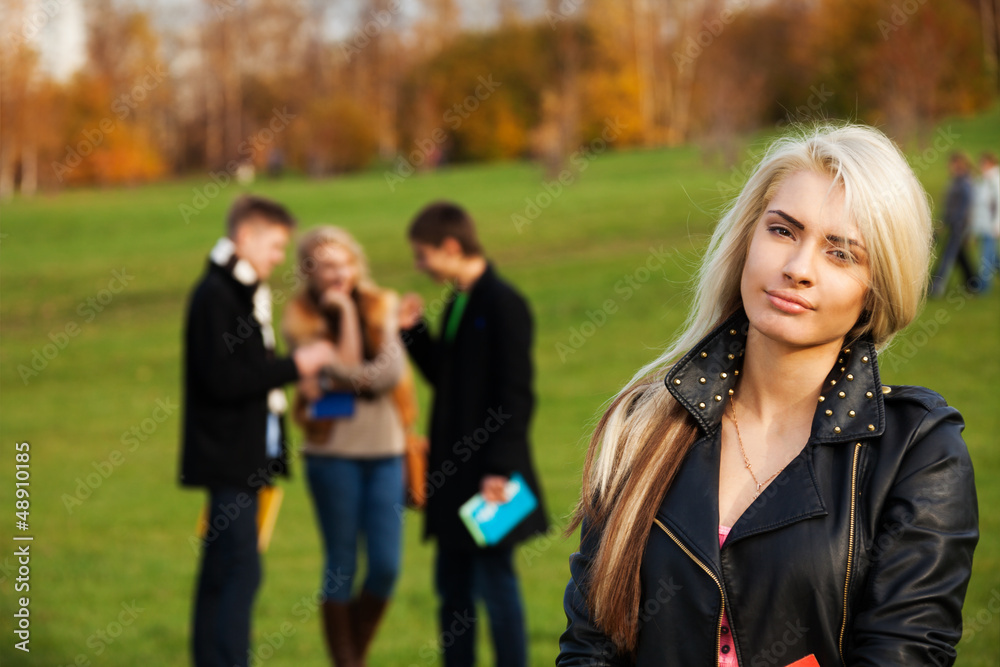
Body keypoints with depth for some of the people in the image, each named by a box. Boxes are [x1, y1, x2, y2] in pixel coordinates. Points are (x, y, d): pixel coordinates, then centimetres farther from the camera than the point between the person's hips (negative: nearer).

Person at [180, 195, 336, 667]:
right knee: (240, 570, -12)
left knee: (223, 571, 12)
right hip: (229, 457, -10)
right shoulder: (215, 295, -13)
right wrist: (294, 367, -17)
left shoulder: (243, 293, 16)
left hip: (243, 457, 10)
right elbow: (221, 379, -21)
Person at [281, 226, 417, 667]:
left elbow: (390, 372, -5)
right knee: (342, 565, 1)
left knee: (386, 566, 0)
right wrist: (345, 313, -13)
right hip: (333, 452, -3)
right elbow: (345, 374, -13)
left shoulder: (382, 307, 6)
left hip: (385, 451, 3)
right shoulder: (301, 321, -3)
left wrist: (351, 377, -16)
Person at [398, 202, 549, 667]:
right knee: (452, 585, 13)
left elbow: (516, 395, -17)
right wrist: (414, 331, 9)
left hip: (488, 474, -9)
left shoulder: (502, 304, -14)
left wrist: (500, 468, -20)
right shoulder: (457, 305, 13)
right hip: (455, 471, 9)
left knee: (496, 583, -4)